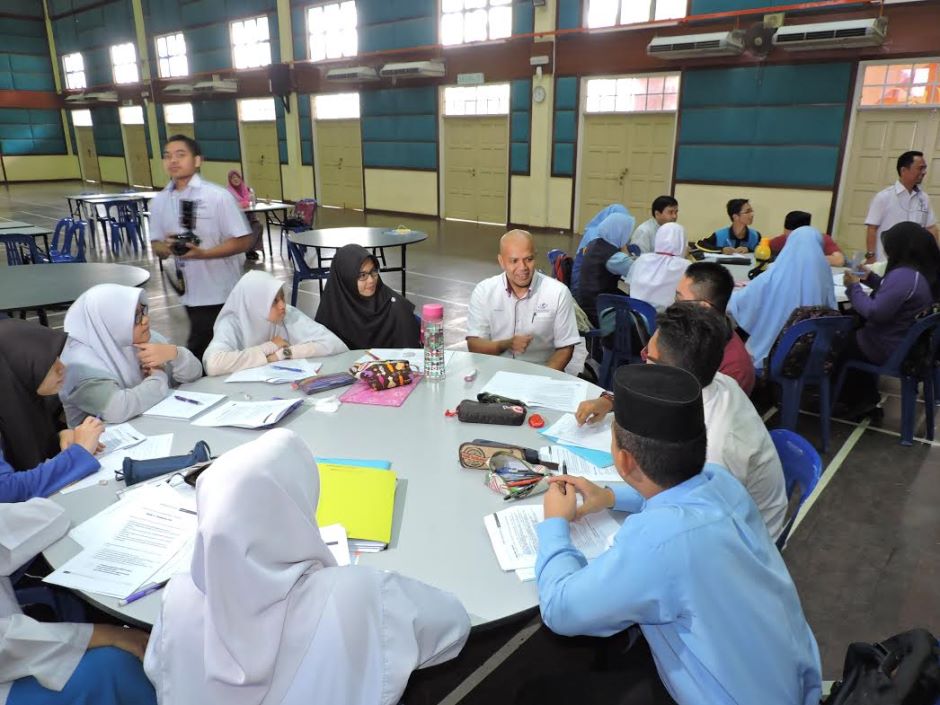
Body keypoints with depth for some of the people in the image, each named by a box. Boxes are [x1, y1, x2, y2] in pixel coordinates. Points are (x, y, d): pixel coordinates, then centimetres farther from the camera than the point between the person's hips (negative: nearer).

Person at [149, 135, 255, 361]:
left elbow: (245, 241, -12)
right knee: (203, 352, 18)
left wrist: (203, 253, -23)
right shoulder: (159, 201, 4)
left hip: (221, 293, -5)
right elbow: (156, 246, 10)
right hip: (190, 292, 5)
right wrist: (165, 248, -14)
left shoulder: (218, 196, -11)